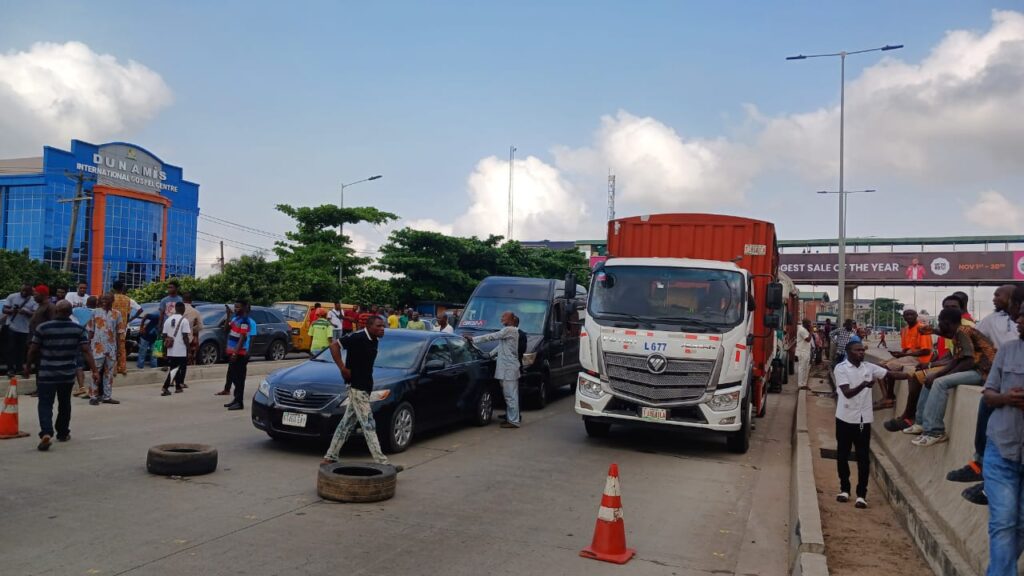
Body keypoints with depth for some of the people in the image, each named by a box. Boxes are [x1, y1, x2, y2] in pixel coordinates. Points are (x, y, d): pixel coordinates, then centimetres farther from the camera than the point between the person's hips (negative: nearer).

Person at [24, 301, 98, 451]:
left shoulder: (43, 328, -8)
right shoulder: (78, 329, -4)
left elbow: (33, 350, -4)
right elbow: (86, 351, -9)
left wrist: (28, 367, 11)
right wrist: (94, 370, -8)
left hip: (46, 375, -2)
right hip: (68, 375, 3)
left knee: (45, 404, -1)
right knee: (64, 404, 18)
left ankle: (46, 433, -21)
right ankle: (63, 433, 28)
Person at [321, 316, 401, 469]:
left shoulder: (374, 341, 9)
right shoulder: (358, 337, -16)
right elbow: (334, 345, -18)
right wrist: (342, 368, -19)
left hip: (365, 386, 9)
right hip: (356, 386, -9)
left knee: (347, 423, 14)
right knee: (368, 424, -8)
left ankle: (330, 457, 22)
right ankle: (381, 462, -7)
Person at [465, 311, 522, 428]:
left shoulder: (509, 330, -14)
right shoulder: (511, 331, 19)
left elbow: (492, 336, -18)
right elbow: (501, 345, 24)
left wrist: (473, 339, -15)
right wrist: (491, 354, 16)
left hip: (509, 368, -10)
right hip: (507, 367, 10)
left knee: (510, 395, -7)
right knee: (510, 395, 15)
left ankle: (514, 421, -4)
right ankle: (511, 418, 21)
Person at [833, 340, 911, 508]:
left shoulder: (869, 367, 2)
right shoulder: (841, 368, -10)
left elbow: (891, 374, -1)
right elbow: (847, 393, -19)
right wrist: (863, 385, -36)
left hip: (864, 418, 2)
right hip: (845, 418, -2)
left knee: (863, 457, 3)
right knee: (843, 455, 9)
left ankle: (861, 494, 9)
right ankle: (844, 489, 25)